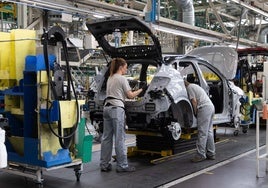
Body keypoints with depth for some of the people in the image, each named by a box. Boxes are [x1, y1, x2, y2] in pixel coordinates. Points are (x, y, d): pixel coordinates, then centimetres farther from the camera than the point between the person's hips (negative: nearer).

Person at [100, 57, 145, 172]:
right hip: (117, 108, -8)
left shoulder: (110, 78, 19)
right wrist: (141, 90, 10)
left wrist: (130, 88, 18)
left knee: (106, 137, 9)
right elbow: (130, 95, -3)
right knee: (119, 138, -4)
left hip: (107, 107, 9)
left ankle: (104, 165, 13)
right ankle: (122, 165, 1)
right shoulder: (122, 79, -5)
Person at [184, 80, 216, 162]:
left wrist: (195, 112, -1)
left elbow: (194, 101, -10)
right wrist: (196, 112, 20)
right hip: (211, 106, 10)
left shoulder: (189, 87, -2)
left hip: (204, 108, -10)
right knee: (209, 132, 13)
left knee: (202, 133, -9)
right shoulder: (194, 86, 28)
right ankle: (211, 154, 17)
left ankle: (200, 155, -8)